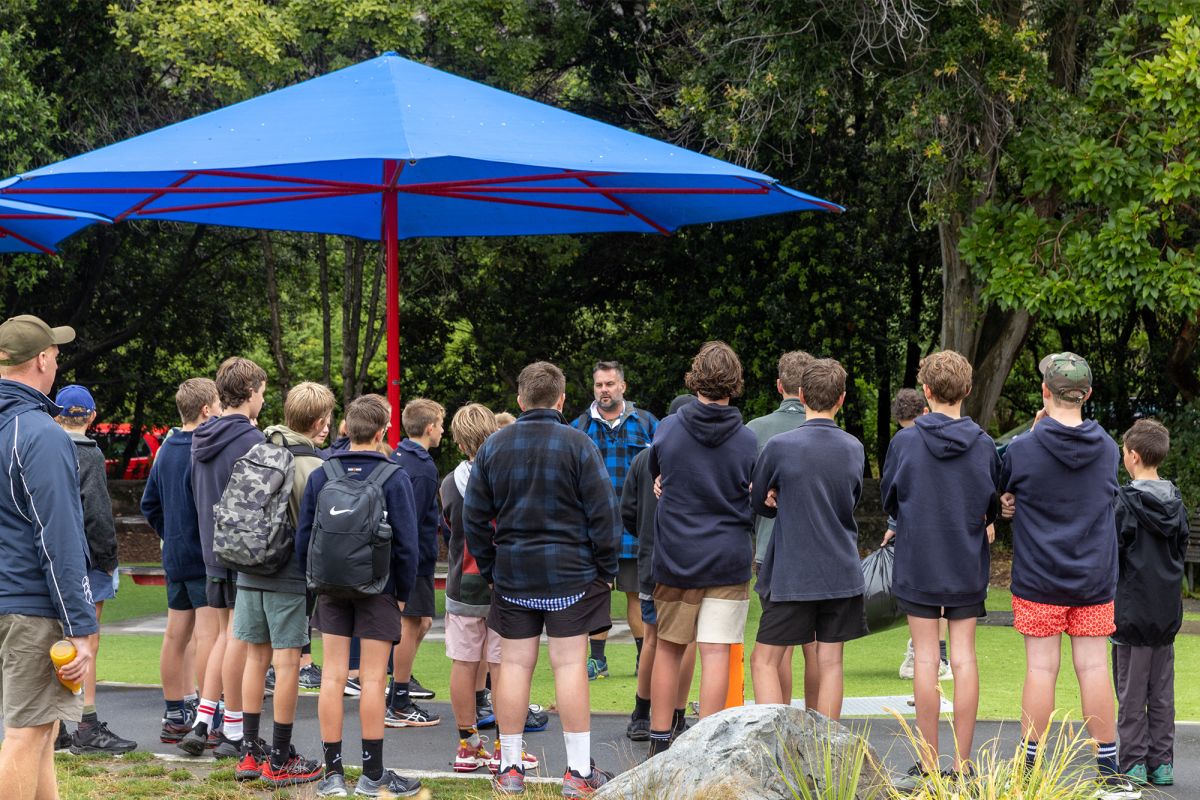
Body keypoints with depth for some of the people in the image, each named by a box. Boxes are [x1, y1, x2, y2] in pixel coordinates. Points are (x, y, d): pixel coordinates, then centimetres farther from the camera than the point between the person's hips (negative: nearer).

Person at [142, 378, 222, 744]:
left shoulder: (166, 450, 12)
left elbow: (150, 504, 19)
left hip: (175, 558, 9)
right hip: (206, 559, -9)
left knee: (176, 635, 12)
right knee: (208, 635, -8)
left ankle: (174, 717, 18)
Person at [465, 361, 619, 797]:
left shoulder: (493, 447, 5)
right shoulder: (578, 445, -6)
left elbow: (474, 517, 8)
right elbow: (604, 514, -7)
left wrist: (489, 569, 16)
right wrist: (606, 570, 2)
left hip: (512, 574, 3)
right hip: (570, 572, -3)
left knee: (515, 664, 7)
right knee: (570, 665, -1)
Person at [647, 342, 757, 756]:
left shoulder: (668, 429, -4)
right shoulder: (746, 441, -7)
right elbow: (756, 502, 3)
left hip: (674, 557, 2)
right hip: (728, 560, -2)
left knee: (668, 647, 14)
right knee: (716, 652, -2)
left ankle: (659, 739, 20)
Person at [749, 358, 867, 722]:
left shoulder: (779, 446, -10)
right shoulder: (854, 449, 3)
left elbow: (757, 503, 3)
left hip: (791, 574, -4)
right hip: (841, 574, 4)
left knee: (765, 661, 4)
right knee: (830, 663, 8)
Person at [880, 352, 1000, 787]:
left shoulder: (905, 441, -8)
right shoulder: (984, 445, -4)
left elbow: (888, 500, 3)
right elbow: (994, 507, 6)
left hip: (917, 565, -1)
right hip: (968, 567, 1)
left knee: (926, 658, 2)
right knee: (964, 657, 4)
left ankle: (928, 766, 3)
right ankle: (962, 764, 5)